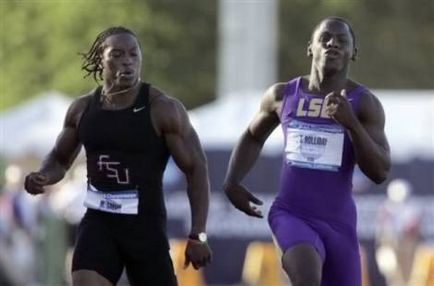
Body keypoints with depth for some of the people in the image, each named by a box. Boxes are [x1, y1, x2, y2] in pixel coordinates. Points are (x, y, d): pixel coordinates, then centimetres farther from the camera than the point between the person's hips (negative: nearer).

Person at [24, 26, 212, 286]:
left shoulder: (163, 109, -9)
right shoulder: (83, 109, 5)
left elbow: (196, 169, -8)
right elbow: (60, 159, 21)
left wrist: (198, 236, -15)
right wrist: (41, 178, -4)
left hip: (146, 224, -3)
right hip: (98, 222, 3)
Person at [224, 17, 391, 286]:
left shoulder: (364, 103, -4)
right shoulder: (283, 95, 3)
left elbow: (380, 172, -13)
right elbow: (253, 138, 23)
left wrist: (350, 122, -25)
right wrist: (232, 183, 8)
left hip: (338, 223, 1)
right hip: (290, 215, -1)